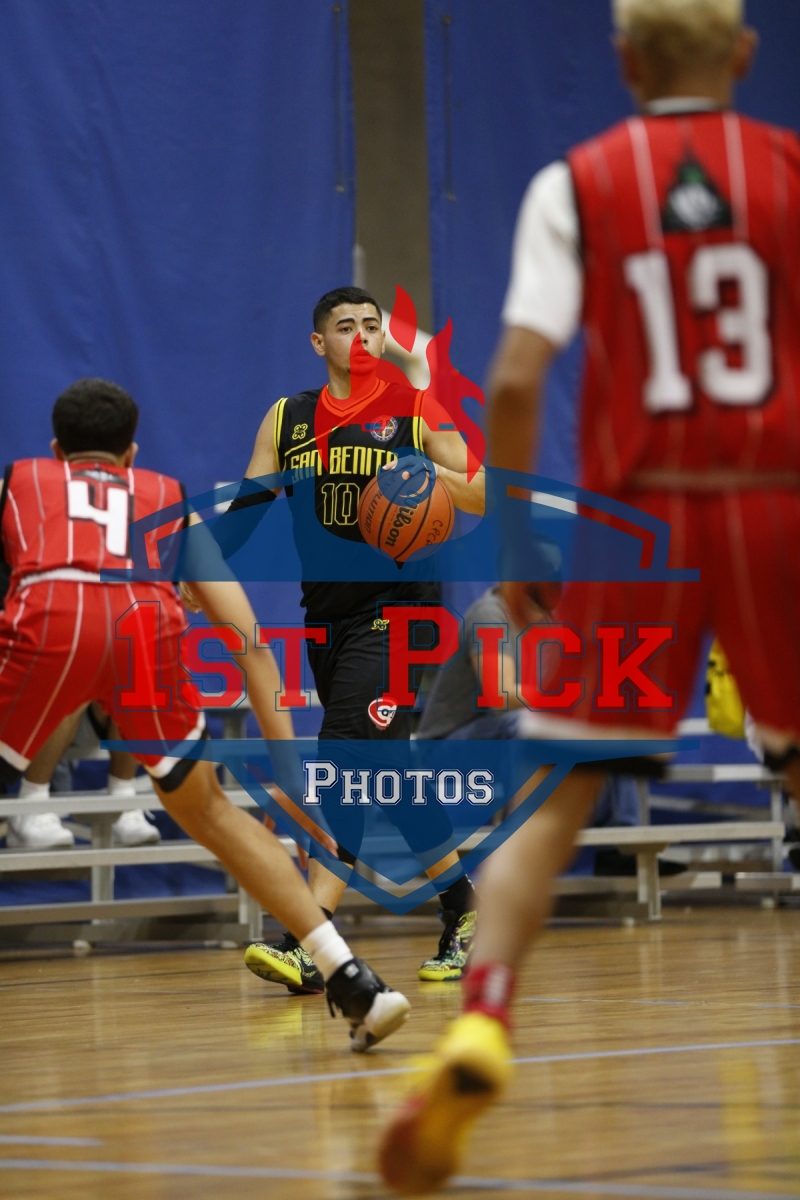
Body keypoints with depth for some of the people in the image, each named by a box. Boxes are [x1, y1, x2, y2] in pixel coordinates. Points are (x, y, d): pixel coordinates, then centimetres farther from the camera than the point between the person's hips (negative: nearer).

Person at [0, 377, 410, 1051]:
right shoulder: (169, 497, 36)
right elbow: (245, 632, 27)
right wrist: (285, 752, 27)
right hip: (148, 623, 2)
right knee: (211, 815, 22)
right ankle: (353, 982, 14)